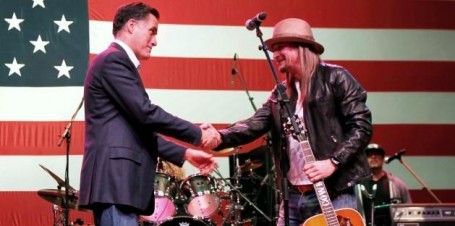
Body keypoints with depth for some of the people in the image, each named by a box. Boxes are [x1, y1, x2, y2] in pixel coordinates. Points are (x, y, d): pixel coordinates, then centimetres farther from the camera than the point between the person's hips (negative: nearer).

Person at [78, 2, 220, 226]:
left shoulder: (118, 63, 26)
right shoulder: (113, 60, -6)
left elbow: (141, 128, 24)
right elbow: (145, 113, -15)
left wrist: (185, 153, 17)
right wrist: (197, 134, -6)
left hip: (116, 181, 10)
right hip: (115, 179, -10)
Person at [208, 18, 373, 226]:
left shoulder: (334, 78, -3)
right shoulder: (281, 92, 15)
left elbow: (362, 125, -8)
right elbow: (255, 124, 2)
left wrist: (333, 162, -17)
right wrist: (219, 137, -16)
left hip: (333, 193, -6)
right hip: (292, 196, 6)